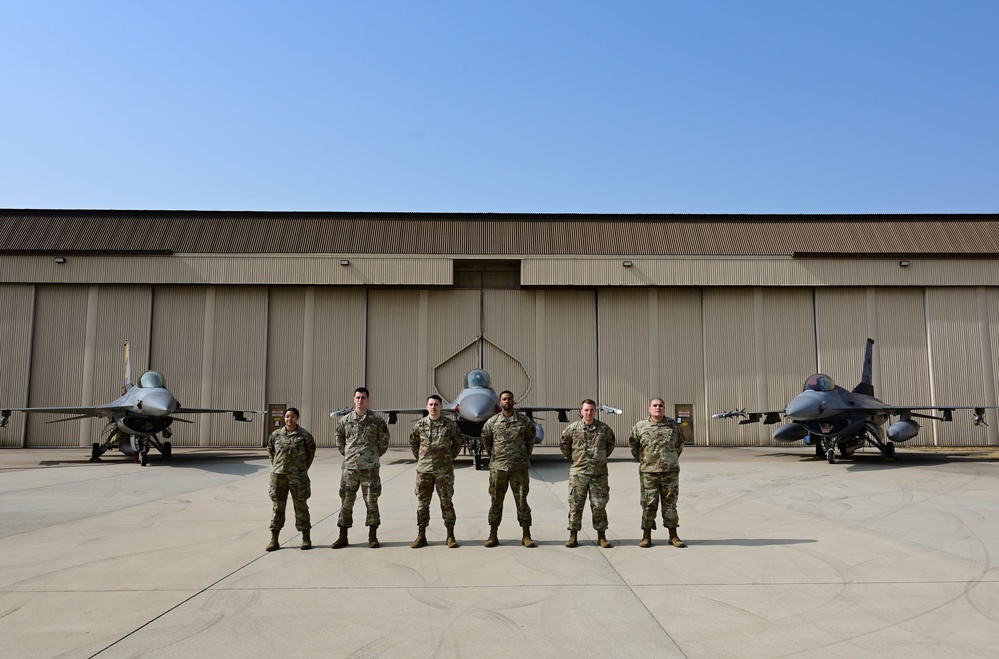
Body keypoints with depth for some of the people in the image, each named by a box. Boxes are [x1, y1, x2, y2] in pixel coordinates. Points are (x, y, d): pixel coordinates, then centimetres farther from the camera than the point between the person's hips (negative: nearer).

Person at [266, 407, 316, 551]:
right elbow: (270, 451, 18)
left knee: (301, 506, 3)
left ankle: (306, 539, 11)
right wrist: (276, 466, 12)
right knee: (278, 507, 7)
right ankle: (274, 540, 14)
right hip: (278, 475, 2)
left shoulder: (305, 435, -2)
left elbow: (311, 452, 8)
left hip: (297, 476, -2)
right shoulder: (276, 435, 5)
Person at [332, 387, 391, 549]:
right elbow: (339, 440, 18)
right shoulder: (345, 420, 4)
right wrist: (346, 454, 14)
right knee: (346, 501, 6)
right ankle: (343, 537, 15)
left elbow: (384, 440, 8)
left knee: (371, 502, 2)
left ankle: (372, 537, 12)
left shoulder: (377, 420, -1)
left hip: (370, 467, -1)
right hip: (349, 467, 2)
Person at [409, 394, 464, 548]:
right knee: (422, 503, 6)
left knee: (447, 503, 4)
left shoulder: (450, 425, -1)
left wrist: (450, 458, 6)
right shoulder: (419, 425, 3)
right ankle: (421, 536, 15)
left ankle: (450, 536, 13)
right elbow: (413, 442, 16)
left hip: (444, 470, -1)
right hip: (423, 470, 2)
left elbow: (457, 443, 11)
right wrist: (420, 458, 10)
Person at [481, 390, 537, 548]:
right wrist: (492, 455, 12)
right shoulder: (492, 422, 2)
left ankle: (526, 536, 11)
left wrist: (526, 455, 10)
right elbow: (485, 439, 16)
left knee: (522, 501, 3)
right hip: (498, 467, 1)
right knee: (496, 502, 7)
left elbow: (530, 438, 15)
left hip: (520, 467, 0)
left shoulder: (524, 421, 1)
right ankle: (493, 536, 15)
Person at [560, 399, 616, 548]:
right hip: (578, 473, 0)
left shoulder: (604, 428, 1)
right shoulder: (572, 428, -2)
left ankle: (601, 537, 15)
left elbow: (611, 443, 18)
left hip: (599, 473, 1)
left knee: (599, 506, 5)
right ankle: (573, 536, 13)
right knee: (575, 505, 4)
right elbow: (563, 444, 13)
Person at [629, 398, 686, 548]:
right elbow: (633, 444, 13)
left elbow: (680, 444, 19)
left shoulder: (674, 426, 4)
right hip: (648, 472, -1)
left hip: (670, 472, 1)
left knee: (670, 503, 7)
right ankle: (646, 536, 11)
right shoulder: (640, 427, 0)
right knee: (649, 504, 2)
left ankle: (673, 536, 16)